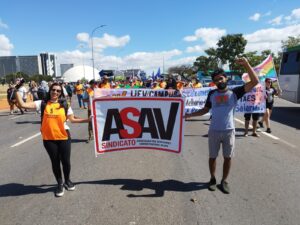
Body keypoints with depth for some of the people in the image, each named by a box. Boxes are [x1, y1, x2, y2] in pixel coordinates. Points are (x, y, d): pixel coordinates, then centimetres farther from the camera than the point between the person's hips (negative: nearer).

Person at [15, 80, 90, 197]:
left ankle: (67, 181, 35)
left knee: (66, 161, 7)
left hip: (64, 137, 0)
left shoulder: (65, 105, 1)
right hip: (48, 139, 0)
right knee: (55, 162, 12)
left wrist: (87, 120, -5)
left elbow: (72, 119, 3)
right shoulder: (42, 104, 0)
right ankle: (60, 184, 33)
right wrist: (16, 91, -9)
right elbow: (23, 104, -5)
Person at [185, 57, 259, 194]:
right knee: (212, 156, 12)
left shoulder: (234, 92, -3)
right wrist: (190, 115, 1)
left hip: (229, 131, -1)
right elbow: (205, 110, 12)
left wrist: (246, 64, -21)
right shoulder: (212, 94, 4)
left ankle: (224, 181, 28)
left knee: (228, 157, 10)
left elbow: (254, 82, -11)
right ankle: (213, 179, 32)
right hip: (214, 131, 2)